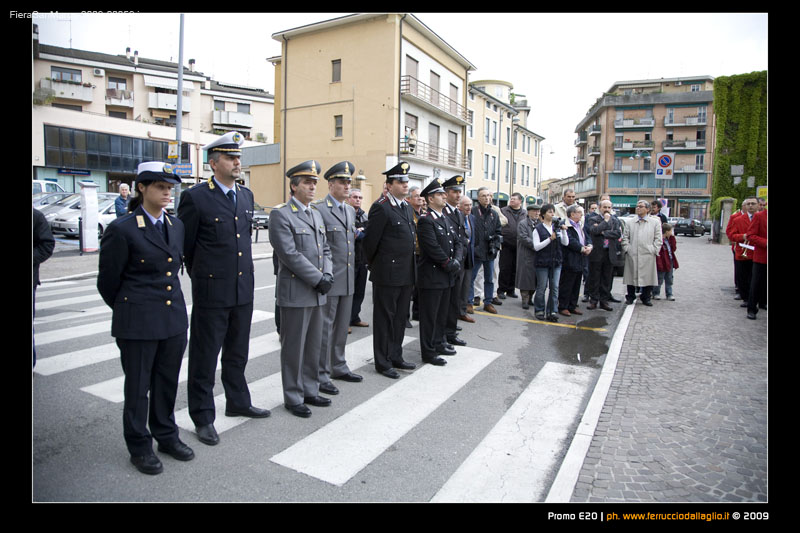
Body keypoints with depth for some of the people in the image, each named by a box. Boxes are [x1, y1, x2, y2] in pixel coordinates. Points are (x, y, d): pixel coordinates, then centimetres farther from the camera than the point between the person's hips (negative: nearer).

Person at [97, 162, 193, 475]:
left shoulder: (176, 225, 7)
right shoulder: (122, 229, -11)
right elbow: (108, 281, -3)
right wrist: (127, 309, 8)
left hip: (174, 318, 5)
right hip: (138, 323, -5)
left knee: (167, 381, 17)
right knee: (138, 385, 9)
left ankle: (167, 436, 34)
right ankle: (139, 447, 27)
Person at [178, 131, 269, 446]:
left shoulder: (246, 196, 10)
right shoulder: (195, 197, -10)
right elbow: (184, 245, -4)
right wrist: (202, 276, 4)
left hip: (243, 289, 6)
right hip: (211, 291, -6)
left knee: (238, 353, 19)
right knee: (205, 356, 7)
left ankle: (238, 402, 37)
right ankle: (202, 417, 22)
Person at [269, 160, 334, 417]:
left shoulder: (316, 214, 15)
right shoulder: (281, 215, -10)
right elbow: (289, 254, -18)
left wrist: (327, 275, -2)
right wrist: (318, 279, -16)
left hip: (316, 292, 8)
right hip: (295, 293, -7)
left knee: (313, 346, 15)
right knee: (294, 348, 4)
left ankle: (310, 391, 29)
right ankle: (293, 398, 17)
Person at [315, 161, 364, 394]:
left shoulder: (351, 210, 14)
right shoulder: (319, 209, -12)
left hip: (348, 279, 8)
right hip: (328, 279, -8)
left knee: (342, 326, 17)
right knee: (325, 327, 1)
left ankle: (338, 367, 31)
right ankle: (321, 375, 13)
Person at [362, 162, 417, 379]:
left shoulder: (408, 208, 13)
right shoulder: (381, 207, -14)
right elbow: (371, 240, -12)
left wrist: (411, 268, 17)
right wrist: (373, 265, 0)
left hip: (406, 273, 8)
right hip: (387, 274, -8)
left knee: (400, 317, 16)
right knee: (385, 318, 4)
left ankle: (396, 357, 30)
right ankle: (383, 362, 16)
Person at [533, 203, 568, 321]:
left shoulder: (557, 227, 9)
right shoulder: (538, 228, -2)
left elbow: (566, 243, 4)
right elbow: (536, 246, -10)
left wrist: (564, 231, -11)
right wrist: (550, 239, -17)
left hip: (556, 261, 4)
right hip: (542, 262, -4)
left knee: (555, 287, 2)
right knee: (541, 288, 2)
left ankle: (552, 311, 8)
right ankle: (539, 310, 16)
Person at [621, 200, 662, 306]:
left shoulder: (655, 222, 9)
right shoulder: (630, 223, 13)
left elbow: (658, 239, 6)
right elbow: (625, 238, 11)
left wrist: (654, 250, -4)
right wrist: (627, 249, -1)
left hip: (648, 256, -1)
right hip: (632, 256, 1)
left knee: (647, 277, 2)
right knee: (631, 276, 5)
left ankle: (646, 298, 16)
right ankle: (630, 297, 17)